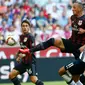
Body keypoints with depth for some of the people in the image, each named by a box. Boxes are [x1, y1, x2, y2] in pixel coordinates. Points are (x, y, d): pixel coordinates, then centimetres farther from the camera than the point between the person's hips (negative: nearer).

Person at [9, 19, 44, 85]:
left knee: (33, 79, -21)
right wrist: (19, 55, 9)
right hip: (24, 61, 8)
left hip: (31, 61, -8)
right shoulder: (21, 37, 12)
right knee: (11, 75, 5)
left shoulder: (30, 37, -11)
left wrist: (24, 55, -26)